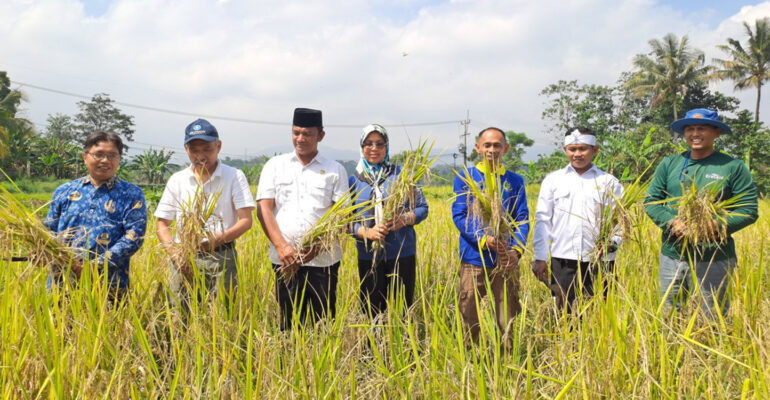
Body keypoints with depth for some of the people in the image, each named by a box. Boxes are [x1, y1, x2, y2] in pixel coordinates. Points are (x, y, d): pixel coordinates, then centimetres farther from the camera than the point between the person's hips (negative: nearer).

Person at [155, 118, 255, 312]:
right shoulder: (177, 180, 11)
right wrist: (175, 254, -7)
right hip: (184, 259, 2)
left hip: (221, 259, -2)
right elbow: (162, 225, 10)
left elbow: (246, 221, -3)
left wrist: (220, 239, -20)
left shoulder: (234, 176, 3)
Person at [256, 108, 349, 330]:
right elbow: (264, 208, 2)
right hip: (285, 260, 1)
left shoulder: (335, 170, 8)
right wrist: (281, 246, -13)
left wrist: (317, 245, -14)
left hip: (323, 259, -1)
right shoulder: (275, 165, 11)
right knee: (289, 322, 5)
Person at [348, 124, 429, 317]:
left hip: (402, 254, -1)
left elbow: (422, 208, 5)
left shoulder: (402, 175, 4)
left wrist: (406, 219, -15)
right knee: (372, 311, 6)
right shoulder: (354, 181, 6)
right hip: (369, 256, 1)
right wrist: (366, 232, -16)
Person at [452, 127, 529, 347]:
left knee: (508, 320, 6)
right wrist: (484, 238, -19)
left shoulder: (515, 181, 11)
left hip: (506, 262, 2)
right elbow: (459, 215, -4)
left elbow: (522, 219, 4)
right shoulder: (464, 178, 5)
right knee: (468, 320, 2)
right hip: (473, 259, -1)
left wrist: (516, 250, -14)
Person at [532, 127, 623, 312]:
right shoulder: (553, 180, 11)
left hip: (599, 261, 0)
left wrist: (611, 241, -14)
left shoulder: (609, 182, 10)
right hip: (563, 260, 0)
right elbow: (543, 220, 9)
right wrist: (540, 258, 3)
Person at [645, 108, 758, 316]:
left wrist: (714, 225, -18)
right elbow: (651, 201, 6)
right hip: (671, 256, 3)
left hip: (713, 259, -3)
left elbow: (749, 210, -3)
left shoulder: (733, 167, 0)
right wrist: (672, 222, -13)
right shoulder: (669, 164, 8)